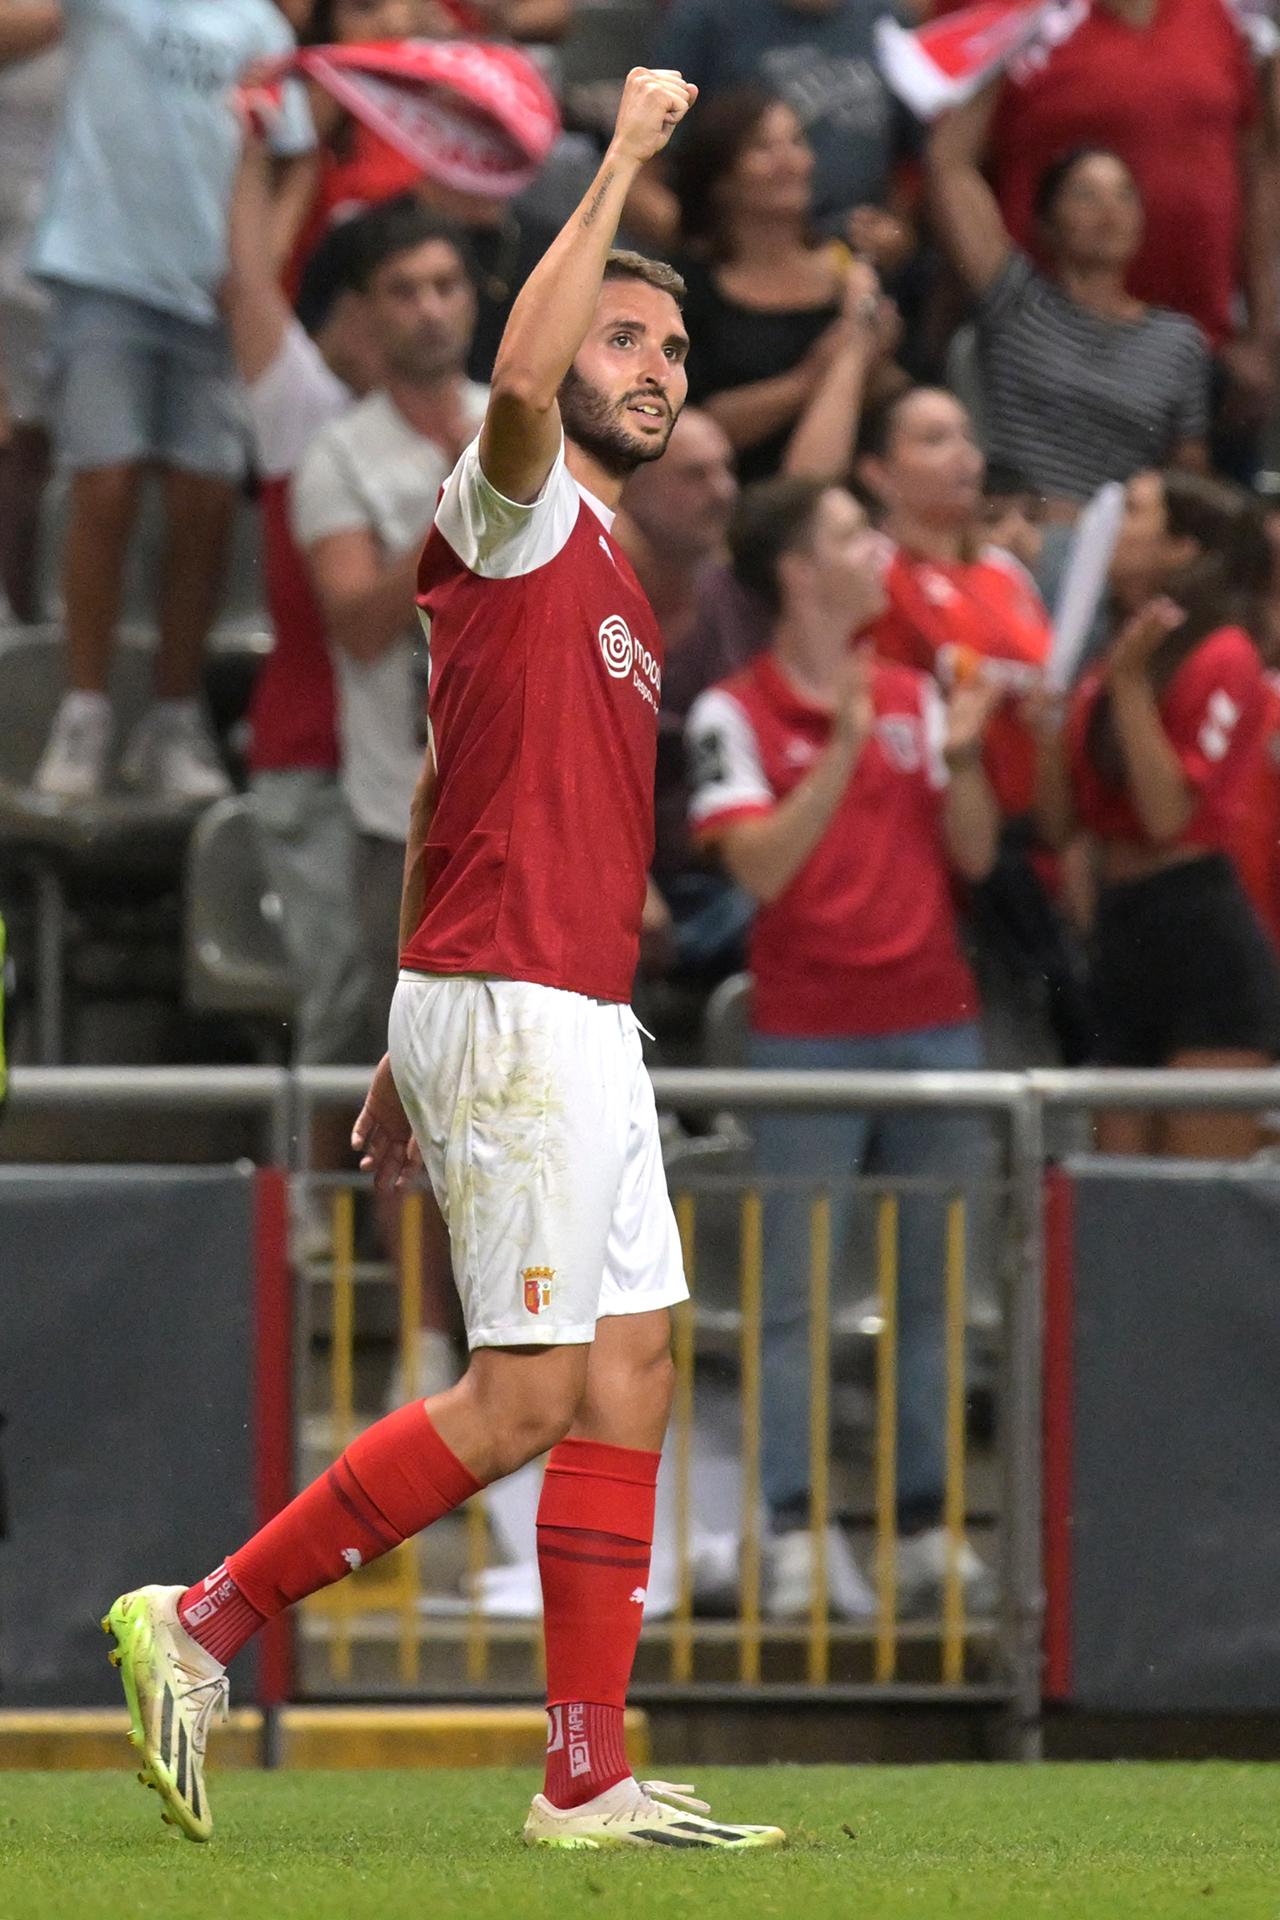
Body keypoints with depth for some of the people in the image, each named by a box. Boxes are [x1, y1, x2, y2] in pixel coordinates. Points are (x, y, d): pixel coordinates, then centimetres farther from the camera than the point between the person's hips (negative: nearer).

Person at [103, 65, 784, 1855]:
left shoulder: (603, 570, 21)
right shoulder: (515, 515, -6)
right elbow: (518, 378, -31)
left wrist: (412, 1045, 22)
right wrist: (623, 161, -25)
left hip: (581, 1019, 10)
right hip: (513, 1010, -10)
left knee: (633, 1371, 6)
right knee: (522, 1401, -12)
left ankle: (590, 1778, 6)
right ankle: (201, 1623, -4)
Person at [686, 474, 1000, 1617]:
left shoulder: (914, 696, 11)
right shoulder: (735, 715, -3)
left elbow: (975, 855, 9)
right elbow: (761, 866, -14)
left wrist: (962, 755, -8)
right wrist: (846, 749, -21)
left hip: (934, 1021, 5)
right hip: (807, 1032, -5)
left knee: (932, 1286, 6)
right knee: (796, 1294, -4)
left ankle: (928, 1526, 11)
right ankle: (798, 1536, -4)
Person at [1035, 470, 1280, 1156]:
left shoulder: (1223, 660, -7)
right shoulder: (1104, 673, 16)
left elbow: (1169, 814, -15)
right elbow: (1060, 823, 12)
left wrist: (1130, 682, -15)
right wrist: (1044, 717, 0)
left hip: (1204, 943, -8)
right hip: (1122, 935, 8)